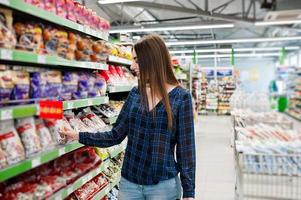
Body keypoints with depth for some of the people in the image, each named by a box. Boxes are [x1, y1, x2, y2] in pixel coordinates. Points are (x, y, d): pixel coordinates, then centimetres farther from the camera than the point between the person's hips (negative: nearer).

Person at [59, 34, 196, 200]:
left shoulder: (181, 97, -11)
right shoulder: (135, 94, 1)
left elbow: (186, 147, -8)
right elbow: (116, 135, 5)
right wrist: (78, 136, -1)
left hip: (163, 185, -3)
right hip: (128, 182, 4)